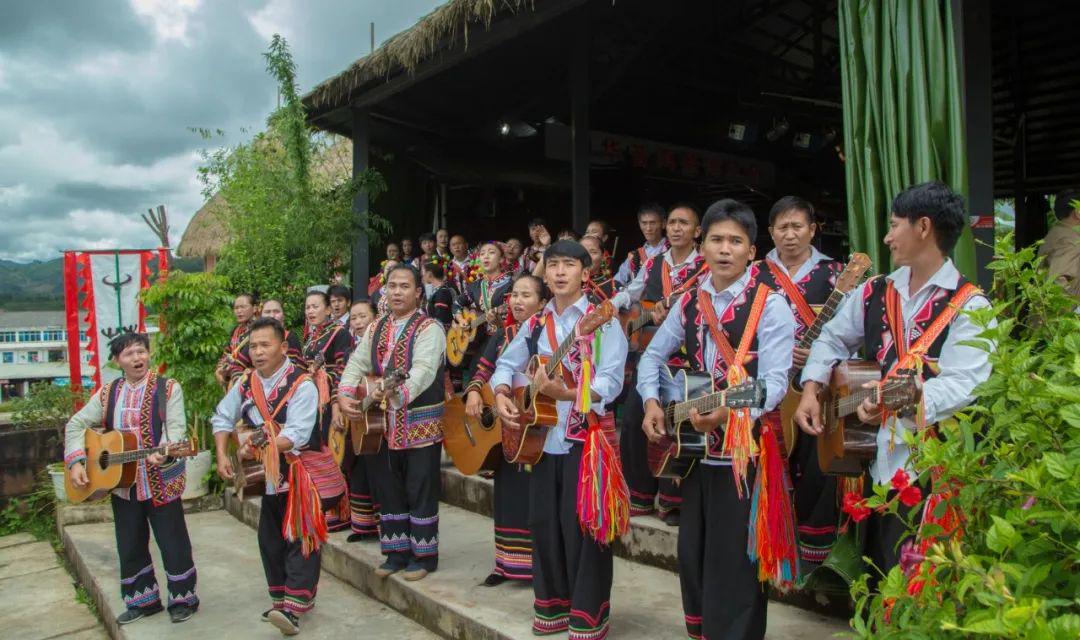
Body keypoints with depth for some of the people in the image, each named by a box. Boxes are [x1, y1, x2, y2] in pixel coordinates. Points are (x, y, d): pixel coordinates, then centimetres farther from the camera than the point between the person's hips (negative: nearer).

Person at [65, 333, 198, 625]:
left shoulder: (168, 388, -6)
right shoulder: (107, 393, 7)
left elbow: (176, 427, -15)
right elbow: (76, 424, 10)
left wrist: (163, 454, -34)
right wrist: (76, 462, -4)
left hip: (162, 482, -5)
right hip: (120, 483, 5)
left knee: (173, 543, 2)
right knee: (129, 546, 15)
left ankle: (182, 598, 18)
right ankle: (142, 600, 31)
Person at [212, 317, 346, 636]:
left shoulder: (302, 384, -19)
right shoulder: (246, 384, 2)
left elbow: (296, 436, -27)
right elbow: (222, 418, 13)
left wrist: (260, 447, -37)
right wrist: (222, 455, 0)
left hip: (304, 473, -7)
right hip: (270, 476, 7)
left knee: (301, 538, -8)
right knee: (270, 539, 14)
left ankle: (293, 608, -6)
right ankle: (281, 599, 28)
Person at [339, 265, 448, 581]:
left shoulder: (429, 328, -9)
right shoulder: (376, 329, 13)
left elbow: (423, 370, -24)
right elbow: (357, 363, 10)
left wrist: (396, 392, -39)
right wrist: (345, 395, -7)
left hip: (420, 424, -6)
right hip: (385, 424, 7)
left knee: (420, 490, 0)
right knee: (388, 489, 12)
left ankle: (424, 554, 14)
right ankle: (397, 551, 25)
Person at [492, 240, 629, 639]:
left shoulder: (603, 321, -7)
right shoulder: (535, 324, 10)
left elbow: (611, 381, -16)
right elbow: (506, 364, 15)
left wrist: (566, 393, -31)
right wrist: (502, 396, -5)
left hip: (587, 439, -5)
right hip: (541, 437, 6)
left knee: (581, 527, -1)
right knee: (543, 524, 12)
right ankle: (552, 606, 29)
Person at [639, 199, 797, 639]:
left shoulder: (770, 306, -10)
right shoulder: (688, 302, 7)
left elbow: (775, 380, -19)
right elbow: (653, 356, 16)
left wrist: (729, 412, -35)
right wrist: (652, 402, -1)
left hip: (745, 449, -6)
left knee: (734, 561, 1)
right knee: (691, 553, 16)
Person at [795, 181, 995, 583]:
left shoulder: (969, 306, -8)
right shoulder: (874, 293, 11)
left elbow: (966, 384, -18)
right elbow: (832, 338, 19)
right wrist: (811, 391, 5)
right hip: (872, 457, 5)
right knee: (874, 576, 16)